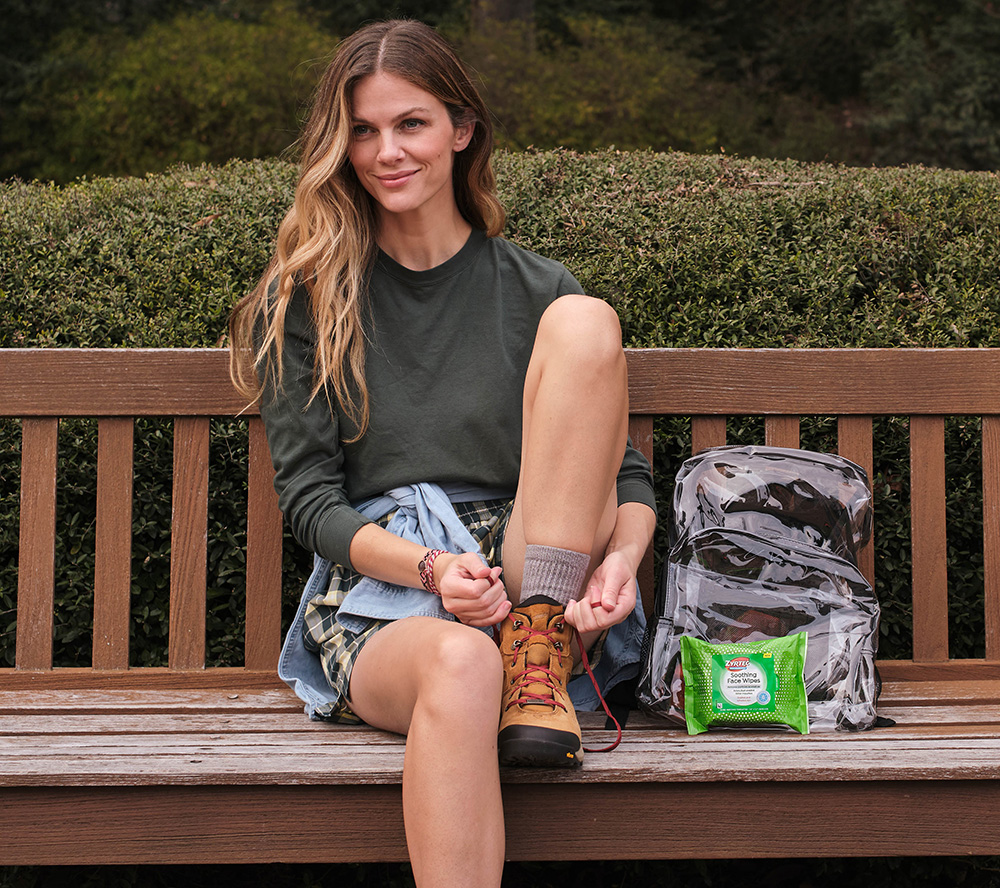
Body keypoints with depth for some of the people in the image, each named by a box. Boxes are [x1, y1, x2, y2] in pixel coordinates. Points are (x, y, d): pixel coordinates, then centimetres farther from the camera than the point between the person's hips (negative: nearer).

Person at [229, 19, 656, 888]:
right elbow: (307, 495, 2)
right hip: (376, 594, -1)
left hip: (534, 583, 2)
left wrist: (621, 556, -16)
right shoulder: (305, 296, 9)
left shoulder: (535, 291, 11)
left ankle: (539, 656, -23)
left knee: (585, 323, -18)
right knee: (460, 664, -40)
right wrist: (429, 567, -18)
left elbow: (631, 475, 9)